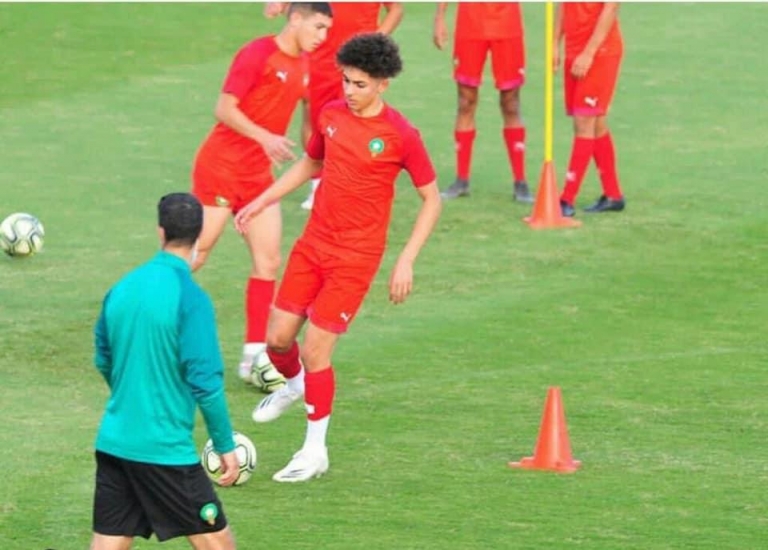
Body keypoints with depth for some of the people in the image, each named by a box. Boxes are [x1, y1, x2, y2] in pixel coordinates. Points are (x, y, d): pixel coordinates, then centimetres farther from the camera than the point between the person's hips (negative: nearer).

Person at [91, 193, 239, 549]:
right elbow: (205, 381, -16)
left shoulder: (122, 289, 4)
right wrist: (226, 446, -7)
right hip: (165, 450, -6)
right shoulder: (189, 298, -15)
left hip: (113, 442, 6)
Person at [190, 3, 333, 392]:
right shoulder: (257, 54, -15)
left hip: (259, 176, 7)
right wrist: (265, 138, -32)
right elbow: (224, 109, -20)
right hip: (220, 167, -7)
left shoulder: (303, 65, 8)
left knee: (268, 261, -1)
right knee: (194, 256, -3)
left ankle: (253, 356, 3)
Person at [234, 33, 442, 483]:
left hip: (355, 258, -5)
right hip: (313, 244, 5)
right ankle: (294, 384, 42)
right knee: (279, 337, 5)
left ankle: (315, 451, 9)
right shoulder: (332, 116, 2)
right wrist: (262, 201, 17)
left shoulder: (401, 136, -14)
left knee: (316, 349, -7)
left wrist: (407, 261, -12)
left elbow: (432, 199, -6)